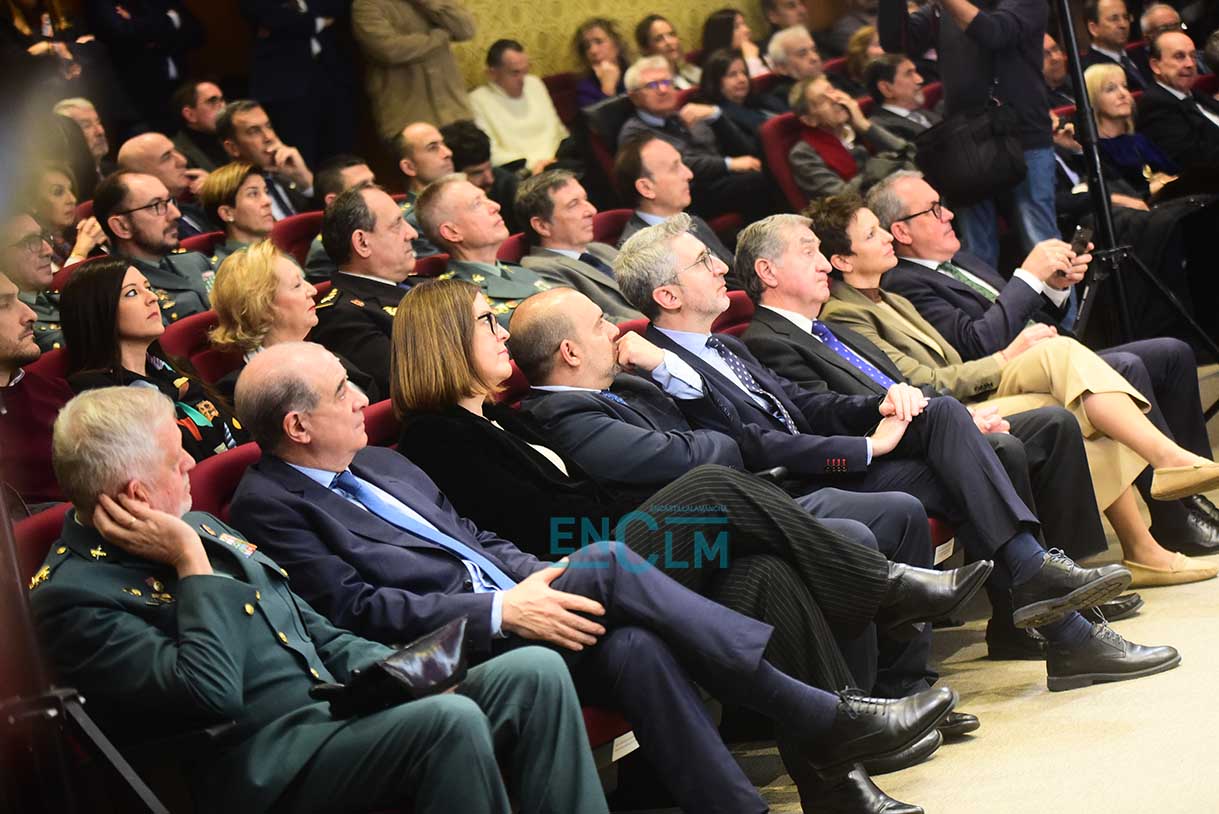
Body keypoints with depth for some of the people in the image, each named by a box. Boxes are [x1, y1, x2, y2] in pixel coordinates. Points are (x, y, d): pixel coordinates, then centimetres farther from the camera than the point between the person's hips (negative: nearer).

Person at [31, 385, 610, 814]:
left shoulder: (193, 525, 18)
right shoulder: (69, 595, -10)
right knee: (452, 721, -32)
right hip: (265, 761, -9)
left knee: (535, 672, -6)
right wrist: (193, 562, -14)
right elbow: (210, 691, -22)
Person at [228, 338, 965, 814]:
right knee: (608, 564, -25)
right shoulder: (270, 504, -5)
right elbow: (357, 607, -14)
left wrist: (538, 579, 3)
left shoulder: (380, 465, 23)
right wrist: (501, 609, -19)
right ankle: (825, 722, -25)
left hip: (506, 605, 8)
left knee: (629, 643, -25)